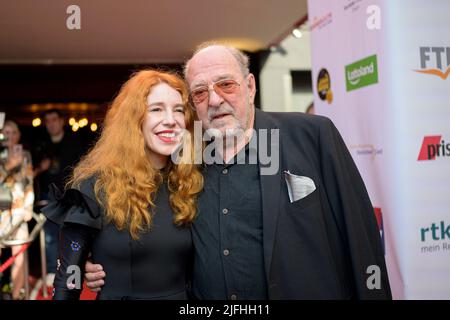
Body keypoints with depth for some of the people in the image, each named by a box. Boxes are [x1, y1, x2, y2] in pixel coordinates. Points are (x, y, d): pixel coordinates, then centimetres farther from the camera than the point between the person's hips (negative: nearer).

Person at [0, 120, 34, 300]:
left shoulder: (25, 155, 10)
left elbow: (29, 183, 10)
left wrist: (28, 207, 2)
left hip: (19, 210, 2)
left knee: (19, 255, -3)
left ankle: (16, 295, 4)